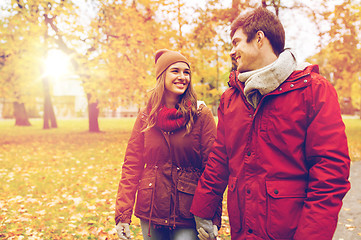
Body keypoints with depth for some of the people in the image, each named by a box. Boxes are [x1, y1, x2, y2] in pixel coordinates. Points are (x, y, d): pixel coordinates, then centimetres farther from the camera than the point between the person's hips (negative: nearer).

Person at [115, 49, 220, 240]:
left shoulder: (202, 115, -5)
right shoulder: (146, 117, 2)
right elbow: (131, 165, 2)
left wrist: (212, 218, -13)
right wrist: (123, 215, -4)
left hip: (188, 215, -2)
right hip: (150, 212, 3)